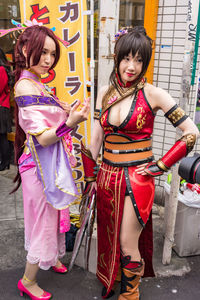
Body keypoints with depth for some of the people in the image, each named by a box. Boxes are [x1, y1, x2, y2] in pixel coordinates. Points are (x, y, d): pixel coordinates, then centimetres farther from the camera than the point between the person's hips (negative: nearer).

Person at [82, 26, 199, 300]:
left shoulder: (152, 94, -11)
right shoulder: (105, 93, 3)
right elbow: (96, 138, 10)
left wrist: (161, 166, -10)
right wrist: (90, 176, 11)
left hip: (137, 179, -4)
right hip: (108, 176, 5)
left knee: (128, 245, 4)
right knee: (109, 239, 19)